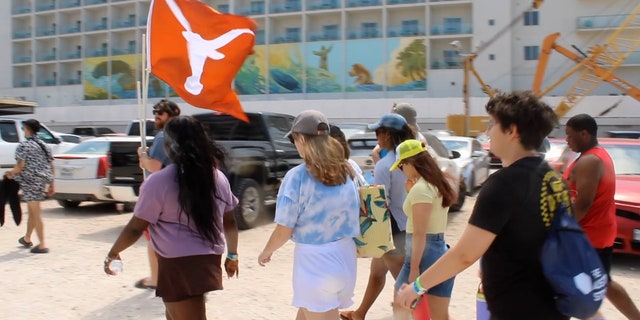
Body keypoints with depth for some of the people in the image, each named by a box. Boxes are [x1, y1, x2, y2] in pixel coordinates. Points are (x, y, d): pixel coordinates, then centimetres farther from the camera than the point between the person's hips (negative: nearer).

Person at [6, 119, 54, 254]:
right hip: (43, 181, 7)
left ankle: (43, 245, -4)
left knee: (36, 213, -4)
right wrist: (51, 185, 17)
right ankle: (27, 239, 35)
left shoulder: (23, 145, -9)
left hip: (31, 182, -7)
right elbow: (51, 167, 12)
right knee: (33, 211, 21)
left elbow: (20, 166, -16)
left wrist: (10, 173, 4)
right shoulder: (44, 145, 12)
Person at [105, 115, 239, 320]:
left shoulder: (159, 182, -14)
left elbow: (136, 227, -10)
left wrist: (113, 253, 6)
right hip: (208, 259, 7)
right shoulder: (218, 177, 3)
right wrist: (232, 255, 21)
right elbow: (229, 222, 9)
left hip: (179, 264, -7)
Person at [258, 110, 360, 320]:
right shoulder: (346, 172, 2)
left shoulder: (297, 176, -15)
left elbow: (284, 231, -12)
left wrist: (266, 252, 5)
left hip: (314, 261, -6)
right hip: (344, 258, 6)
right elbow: (352, 216, 10)